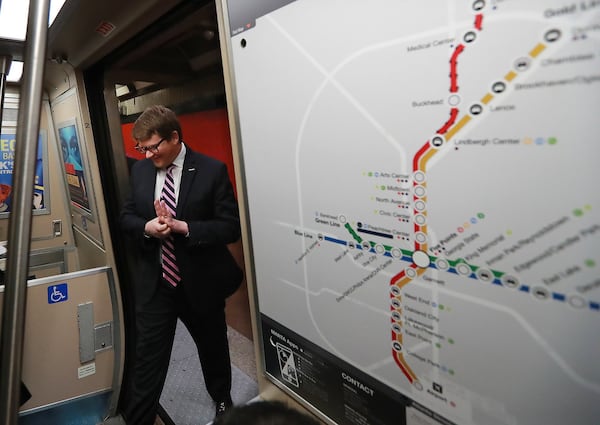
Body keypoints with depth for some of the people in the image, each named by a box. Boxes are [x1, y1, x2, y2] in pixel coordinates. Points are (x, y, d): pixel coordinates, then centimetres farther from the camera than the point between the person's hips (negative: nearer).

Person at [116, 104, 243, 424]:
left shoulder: (212, 170, -13)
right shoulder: (140, 170, 1)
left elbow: (231, 226, -14)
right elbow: (126, 217, 9)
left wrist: (183, 227, -26)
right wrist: (146, 227, -15)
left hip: (200, 281, -1)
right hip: (154, 282, 2)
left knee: (213, 347, 21)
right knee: (147, 357, 7)